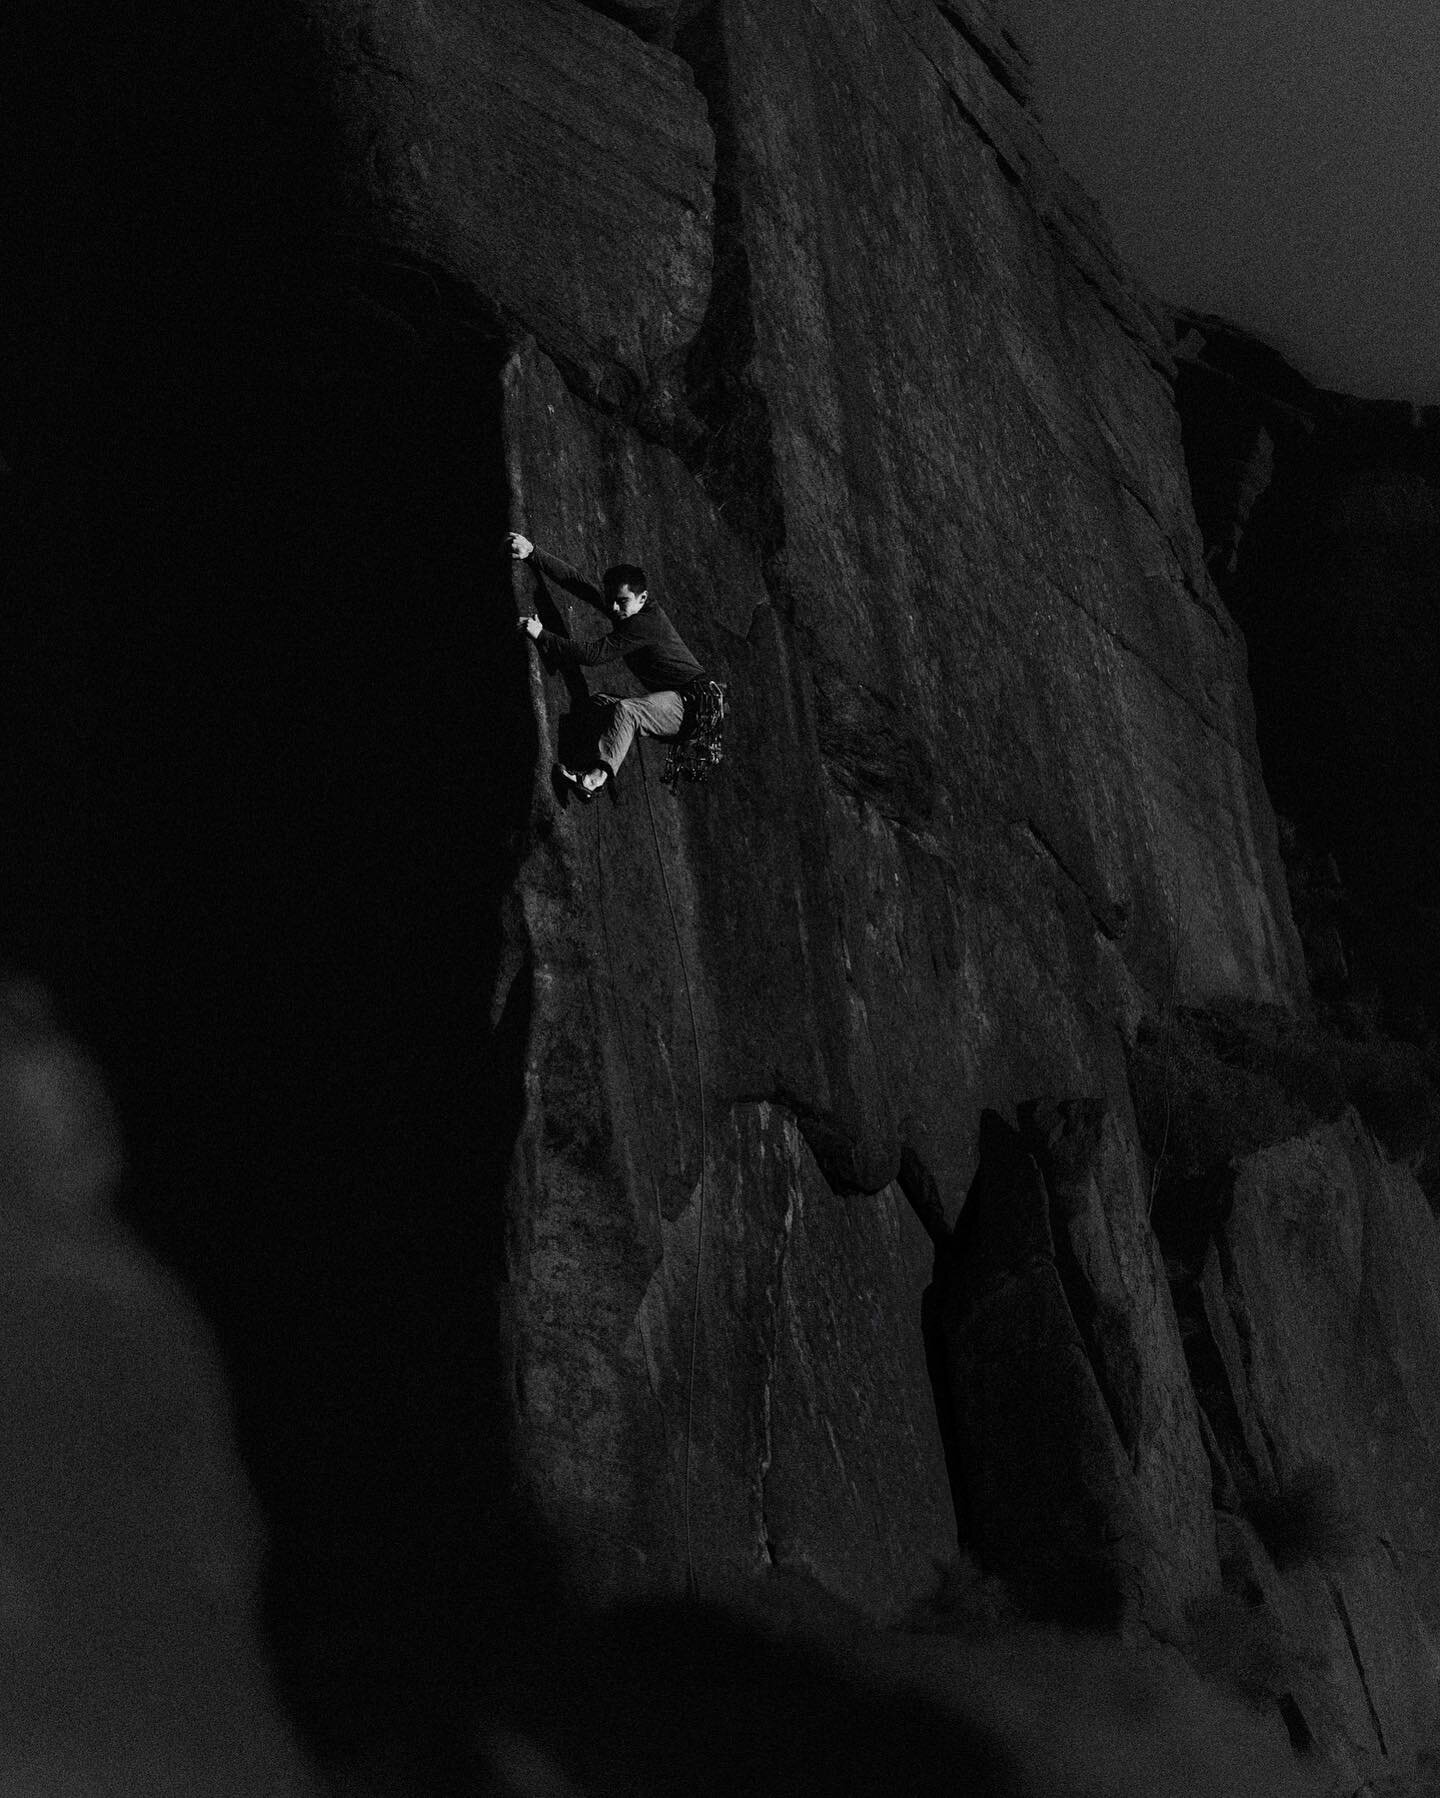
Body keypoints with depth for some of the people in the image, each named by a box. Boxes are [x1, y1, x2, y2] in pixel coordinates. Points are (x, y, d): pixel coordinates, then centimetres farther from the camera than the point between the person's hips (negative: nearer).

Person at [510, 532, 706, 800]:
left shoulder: (645, 623, -20)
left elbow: (593, 653, -26)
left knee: (625, 710, -30)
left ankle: (596, 776, -44)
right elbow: (576, 582, 6)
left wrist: (542, 635, -23)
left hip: (690, 700, -10)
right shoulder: (621, 609, 7)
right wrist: (532, 554, 0)